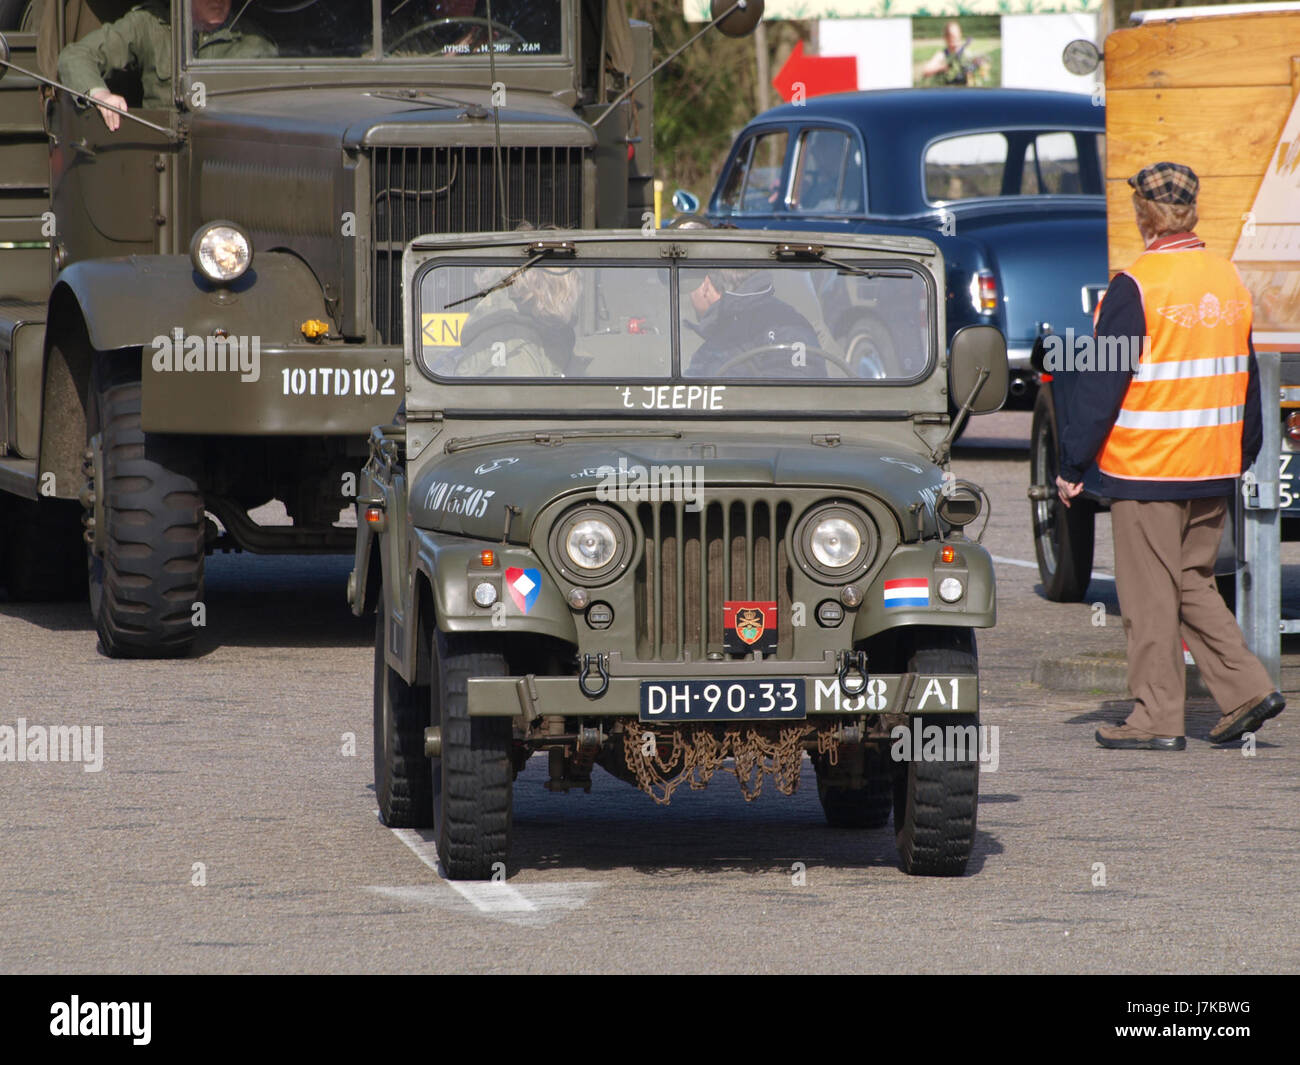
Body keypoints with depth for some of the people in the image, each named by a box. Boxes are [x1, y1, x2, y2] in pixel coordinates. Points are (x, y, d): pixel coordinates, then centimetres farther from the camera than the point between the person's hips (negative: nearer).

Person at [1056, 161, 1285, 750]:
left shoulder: (1137, 287, -14)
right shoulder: (1228, 280, 8)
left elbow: (1101, 382, -12)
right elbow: (1245, 377, 16)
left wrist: (1072, 464, -6)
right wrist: (1243, 455, 25)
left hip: (1147, 468, -7)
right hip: (1215, 470, 7)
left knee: (1150, 594, 0)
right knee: (1194, 583, 17)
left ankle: (1157, 717, 2)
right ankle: (1246, 689, 7)